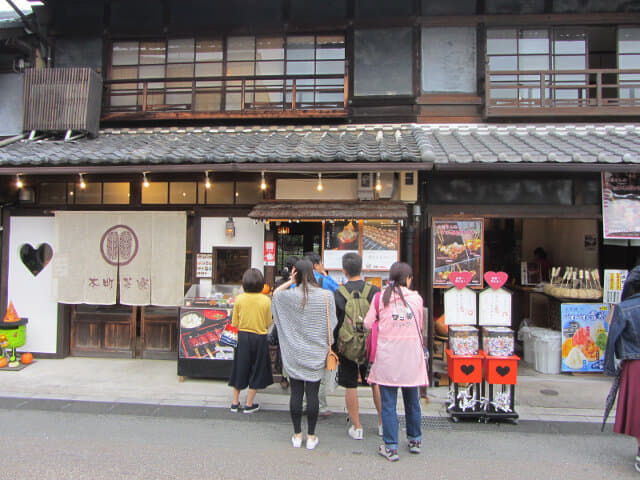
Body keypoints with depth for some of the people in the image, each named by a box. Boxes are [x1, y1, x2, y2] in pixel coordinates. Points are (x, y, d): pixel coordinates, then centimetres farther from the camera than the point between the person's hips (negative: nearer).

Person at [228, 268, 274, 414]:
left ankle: (235, 402, 24)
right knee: (256, 370, 12)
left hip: (242, 336, 1)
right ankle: (249, 404, 18)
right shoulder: (266, 300, -11)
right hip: (259, 338, -1)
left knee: (240, 369, 15)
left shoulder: (239, 299, -9)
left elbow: (234, 323, -1)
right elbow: (268, 323, -2)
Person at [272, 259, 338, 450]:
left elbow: (275, 293, 15)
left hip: (295, 353, 0)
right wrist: (329, 348, 9)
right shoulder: (326, 296, -8)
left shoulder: (290, 295, -9)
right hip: (316, 353, 0)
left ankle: (297, 435, 18)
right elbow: (331, 324, -2)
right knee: (312, 393, 6)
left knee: (296, 393, 8)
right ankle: (311, 437, 15)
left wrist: (290, 282, 5)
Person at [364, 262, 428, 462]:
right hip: (411, 356, 2)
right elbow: (420, 326, 9)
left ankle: (390, 447, 10)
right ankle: (415, 440, 32)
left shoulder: (380, 298, -4)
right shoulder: (416, 298, -1)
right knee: (412, 400, 17)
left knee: (388, 402, 5)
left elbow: (367, 324, -1)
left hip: (387, 357, -1)